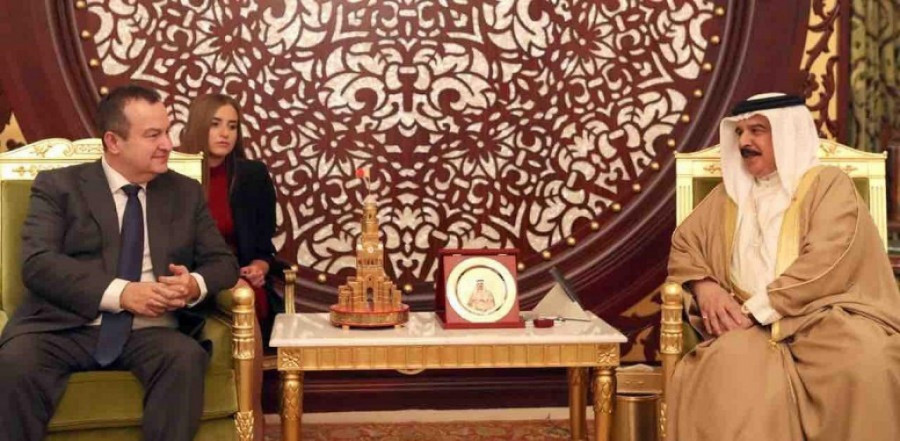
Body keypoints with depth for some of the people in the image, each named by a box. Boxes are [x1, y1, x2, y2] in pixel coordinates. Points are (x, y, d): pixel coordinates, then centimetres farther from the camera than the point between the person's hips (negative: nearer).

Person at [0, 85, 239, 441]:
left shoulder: (186, 192, 17)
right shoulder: (58, 185, 7)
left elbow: (222, 261, 14)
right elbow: (38, 263, -7)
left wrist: (196, 284, -11)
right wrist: (119, 292, -20)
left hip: (149, 331, 2)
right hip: (65, 327, -2)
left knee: (186, 357, -32)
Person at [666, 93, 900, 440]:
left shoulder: (829, 185, 4)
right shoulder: (730, 193, 21)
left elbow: (825, 265, -9)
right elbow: (683, 244, 20)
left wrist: (756, 309, -14)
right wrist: (704, 286, -2)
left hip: (824, 317, -2)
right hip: (751, 325, 3)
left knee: (861, 363, -36)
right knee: (730, 372, -33)